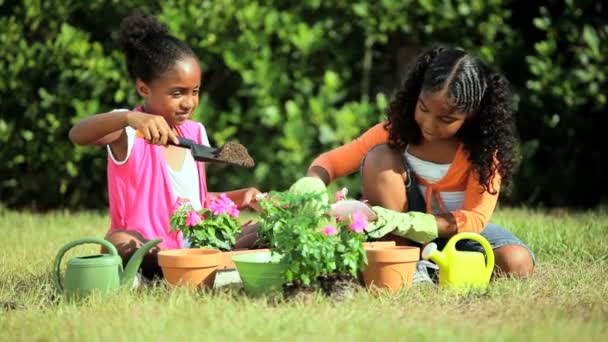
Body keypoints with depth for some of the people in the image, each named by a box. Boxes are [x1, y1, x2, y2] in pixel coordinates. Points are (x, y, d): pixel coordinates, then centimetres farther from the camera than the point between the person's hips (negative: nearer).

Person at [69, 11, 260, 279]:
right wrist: (129, 118, -48)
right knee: (120, 242, -37)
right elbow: (77, 135, -31)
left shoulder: (195, 133, 11)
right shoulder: (128, 131, -9)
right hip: (144, 250, -6)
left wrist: (240, 197, 1)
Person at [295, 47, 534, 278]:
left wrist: (404, 222, -39)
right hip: (406, 235, 1)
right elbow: (334, 160, -11)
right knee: (380, 157, -25)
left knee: (517, 264, -32)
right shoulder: (400, 129, -12)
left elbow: (475, 217, -25)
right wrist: (311, 183, -36)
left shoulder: (484, 146, -18)